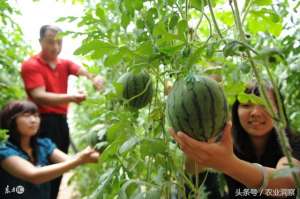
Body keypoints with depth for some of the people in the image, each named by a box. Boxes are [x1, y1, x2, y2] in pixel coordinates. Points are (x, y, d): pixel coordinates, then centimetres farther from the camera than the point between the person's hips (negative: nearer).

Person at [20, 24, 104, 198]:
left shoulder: (65, 64, 12)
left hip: (62, 121, 7)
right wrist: (71, 98, -35)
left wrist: (94, 77, -34)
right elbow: (39, 96, -19)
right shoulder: (31, 65, -7)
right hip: (44, 122, -6)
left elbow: (81, 70, -9)